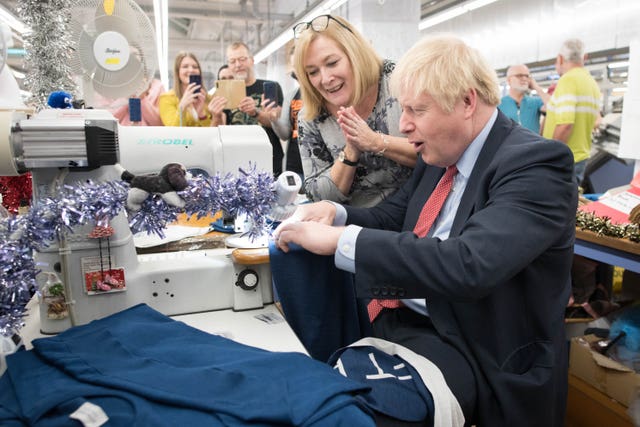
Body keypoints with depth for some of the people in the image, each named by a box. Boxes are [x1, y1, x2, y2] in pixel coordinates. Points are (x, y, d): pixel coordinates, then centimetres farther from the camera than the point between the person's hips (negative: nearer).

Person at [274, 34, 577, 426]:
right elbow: (392, 218, 12)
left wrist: (340, 240, -30)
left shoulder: (537, 164, -19)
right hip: (403, 317, 7)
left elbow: (469, 266, -33)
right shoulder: (440, 154, 5)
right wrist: (334, 214, -9)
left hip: (475, 351, -6)